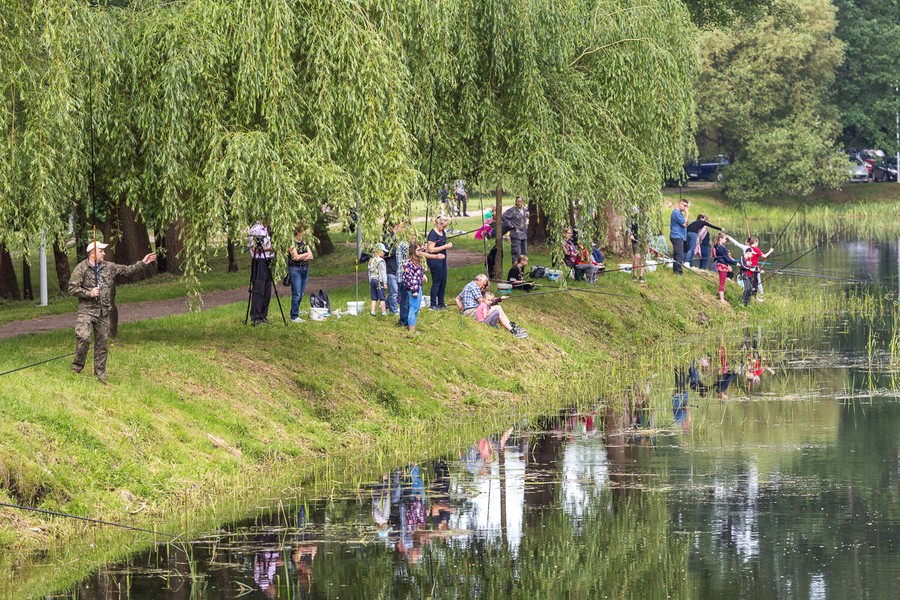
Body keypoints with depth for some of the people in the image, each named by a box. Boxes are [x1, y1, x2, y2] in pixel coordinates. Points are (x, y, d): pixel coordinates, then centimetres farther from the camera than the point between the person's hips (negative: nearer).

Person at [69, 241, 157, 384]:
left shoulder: (109, 267, 11)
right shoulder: (81, 268, -4)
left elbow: (127, 270, 16)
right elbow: (72, 288, -7)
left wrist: (143, 263, 9)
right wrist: (89, 293, -15)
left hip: (103, 313, 5)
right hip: (86, 310, -5)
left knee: (102, 343, 7)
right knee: (83, 337, -21)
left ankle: (100, 375, 15)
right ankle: (78, 365, -1)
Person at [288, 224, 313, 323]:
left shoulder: (304, 243, 14)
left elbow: (311, 256, 7)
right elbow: (295, 257, -15)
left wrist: (301, 257, -9)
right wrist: (306, 254, 0)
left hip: (305, 270, 7)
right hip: (295, 270, -7)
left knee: (301, 295, 7)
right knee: (296, 294, -9)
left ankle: (295, 315, 12)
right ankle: (294, 317, -5)